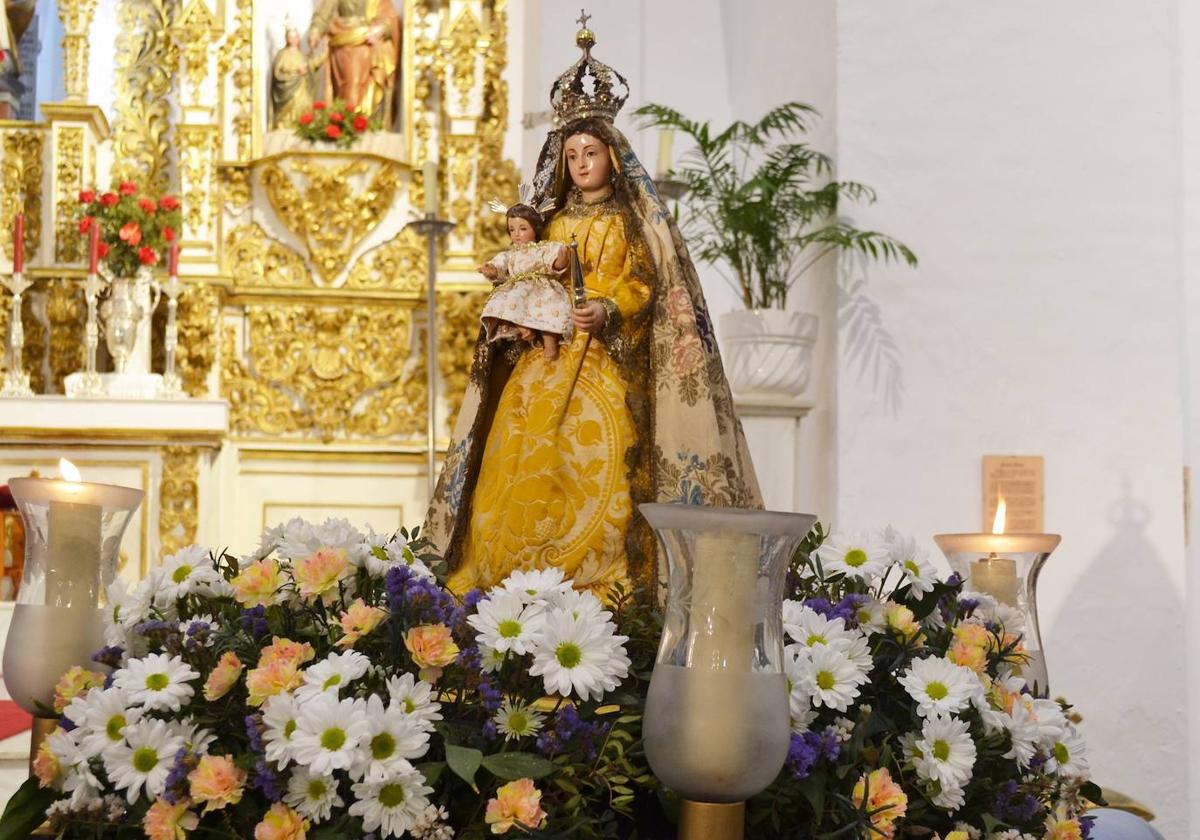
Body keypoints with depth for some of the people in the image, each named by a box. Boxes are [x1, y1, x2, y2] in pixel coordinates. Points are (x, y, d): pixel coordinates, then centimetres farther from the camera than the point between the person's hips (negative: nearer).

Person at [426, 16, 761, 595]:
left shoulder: (633, 221, 4)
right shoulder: (556, 221, 18)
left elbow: (641, 287, -5)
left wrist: (606, 311, -23)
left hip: (607, 364, -4)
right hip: (547, 358, 5)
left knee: (600, 462, -15)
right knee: (528, 460, -6)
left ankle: (606, 580, -12)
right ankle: (521, 571, -1)